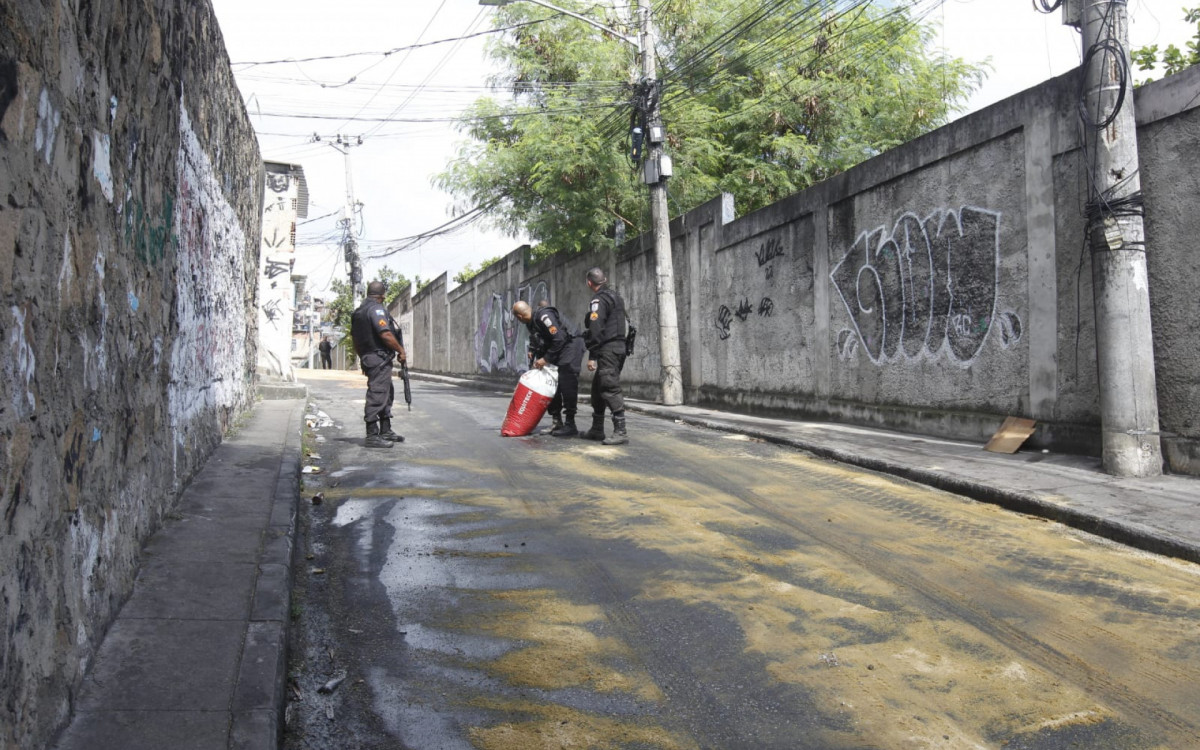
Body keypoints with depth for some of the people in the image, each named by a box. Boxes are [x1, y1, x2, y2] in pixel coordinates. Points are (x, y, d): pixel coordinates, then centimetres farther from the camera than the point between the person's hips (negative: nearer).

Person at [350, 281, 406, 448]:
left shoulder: (358, 312, 17)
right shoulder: (376, 309, -13)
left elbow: (355, 340, 22)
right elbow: (386, 335, -22)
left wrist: (363, 358, 28)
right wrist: (401, 351, -12)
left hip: (367, 358, 10)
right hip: (380, 358, -10)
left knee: (387, 393, 18)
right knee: (377, 395, -8)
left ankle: (385, 431, 25)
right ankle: (372, 436, -8)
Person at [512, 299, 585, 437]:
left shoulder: (544, 316, -22)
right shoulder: (531, 322, 8)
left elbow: (559, 339, -27)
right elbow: (537, 344, 18)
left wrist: (546, 359, -21)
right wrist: (537, 360, 5)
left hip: (569, 347, -10)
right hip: (555, 353, 10)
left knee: (567, 387, -11)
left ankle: (570, 425, -7)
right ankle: (556, 422, 17)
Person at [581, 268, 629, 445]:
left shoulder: (598, 300, -11)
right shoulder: (616, 297, 19)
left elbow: (596, 330, -18)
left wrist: (591, 356, -18)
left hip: (608, 350, -10)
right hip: (619, 347, 10)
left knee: (610, 390, -11)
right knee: (598, 388, 16)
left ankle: (620, 432, -13)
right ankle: (597, 429, 22)